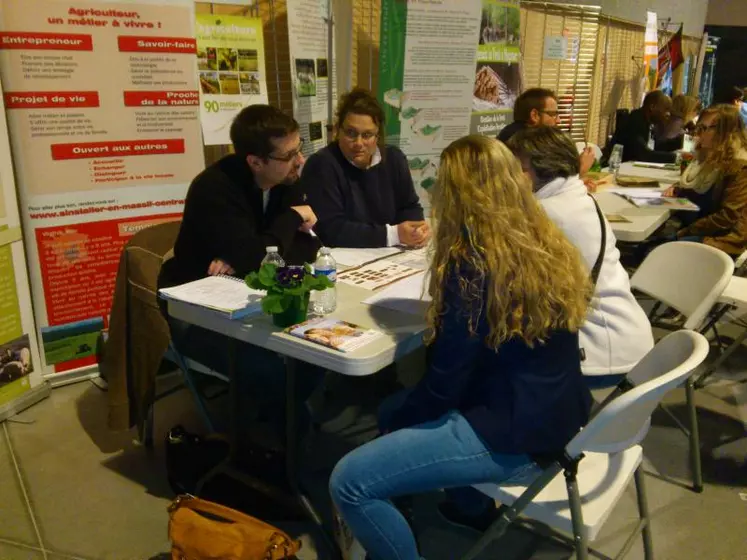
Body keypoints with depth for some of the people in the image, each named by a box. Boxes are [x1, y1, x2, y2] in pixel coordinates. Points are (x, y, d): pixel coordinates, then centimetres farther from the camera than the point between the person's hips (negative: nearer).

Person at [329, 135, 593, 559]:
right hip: (556, 416, 9)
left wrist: (396, 421, 3)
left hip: (516, 436, -9)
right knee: (397, 408, 24)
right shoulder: (550, 245, 4)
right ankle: (473, 505, 38)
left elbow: (444, 385, -15)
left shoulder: (473, 265, -20)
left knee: (349, 482, -10)